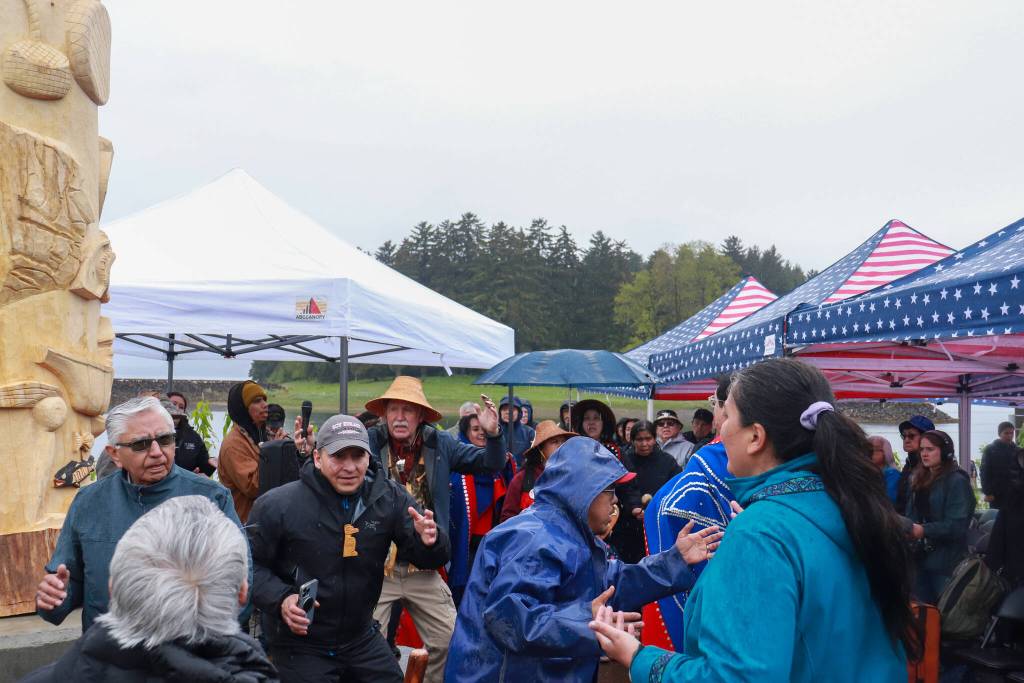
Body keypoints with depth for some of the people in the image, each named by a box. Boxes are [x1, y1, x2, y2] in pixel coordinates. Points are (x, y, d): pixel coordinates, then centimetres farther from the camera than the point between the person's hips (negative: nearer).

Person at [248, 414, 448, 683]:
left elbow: (426, 558, -5)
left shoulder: (390, 497, -7)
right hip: (300, 646, -3)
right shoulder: (277, 505, -15)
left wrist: (430, 541, -28)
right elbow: (250, 563, -4)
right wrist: (280, 599, -20)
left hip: (364, 640, 4)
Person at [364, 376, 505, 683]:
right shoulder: (369, 441, -8)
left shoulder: (439, 444, 1)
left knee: (449, 642, 12)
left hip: (424, 568, 3)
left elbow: (490, 466, 4)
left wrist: (493, 435, -13)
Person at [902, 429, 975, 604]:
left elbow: (958, 525, -18)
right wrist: (906, 528, -7)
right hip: (921, 557, 7)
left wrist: (924, 531, -26)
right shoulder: (919, 479, 11)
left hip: (946, 562, -7)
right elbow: (911, 514, 13)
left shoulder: (957, 481, -11)